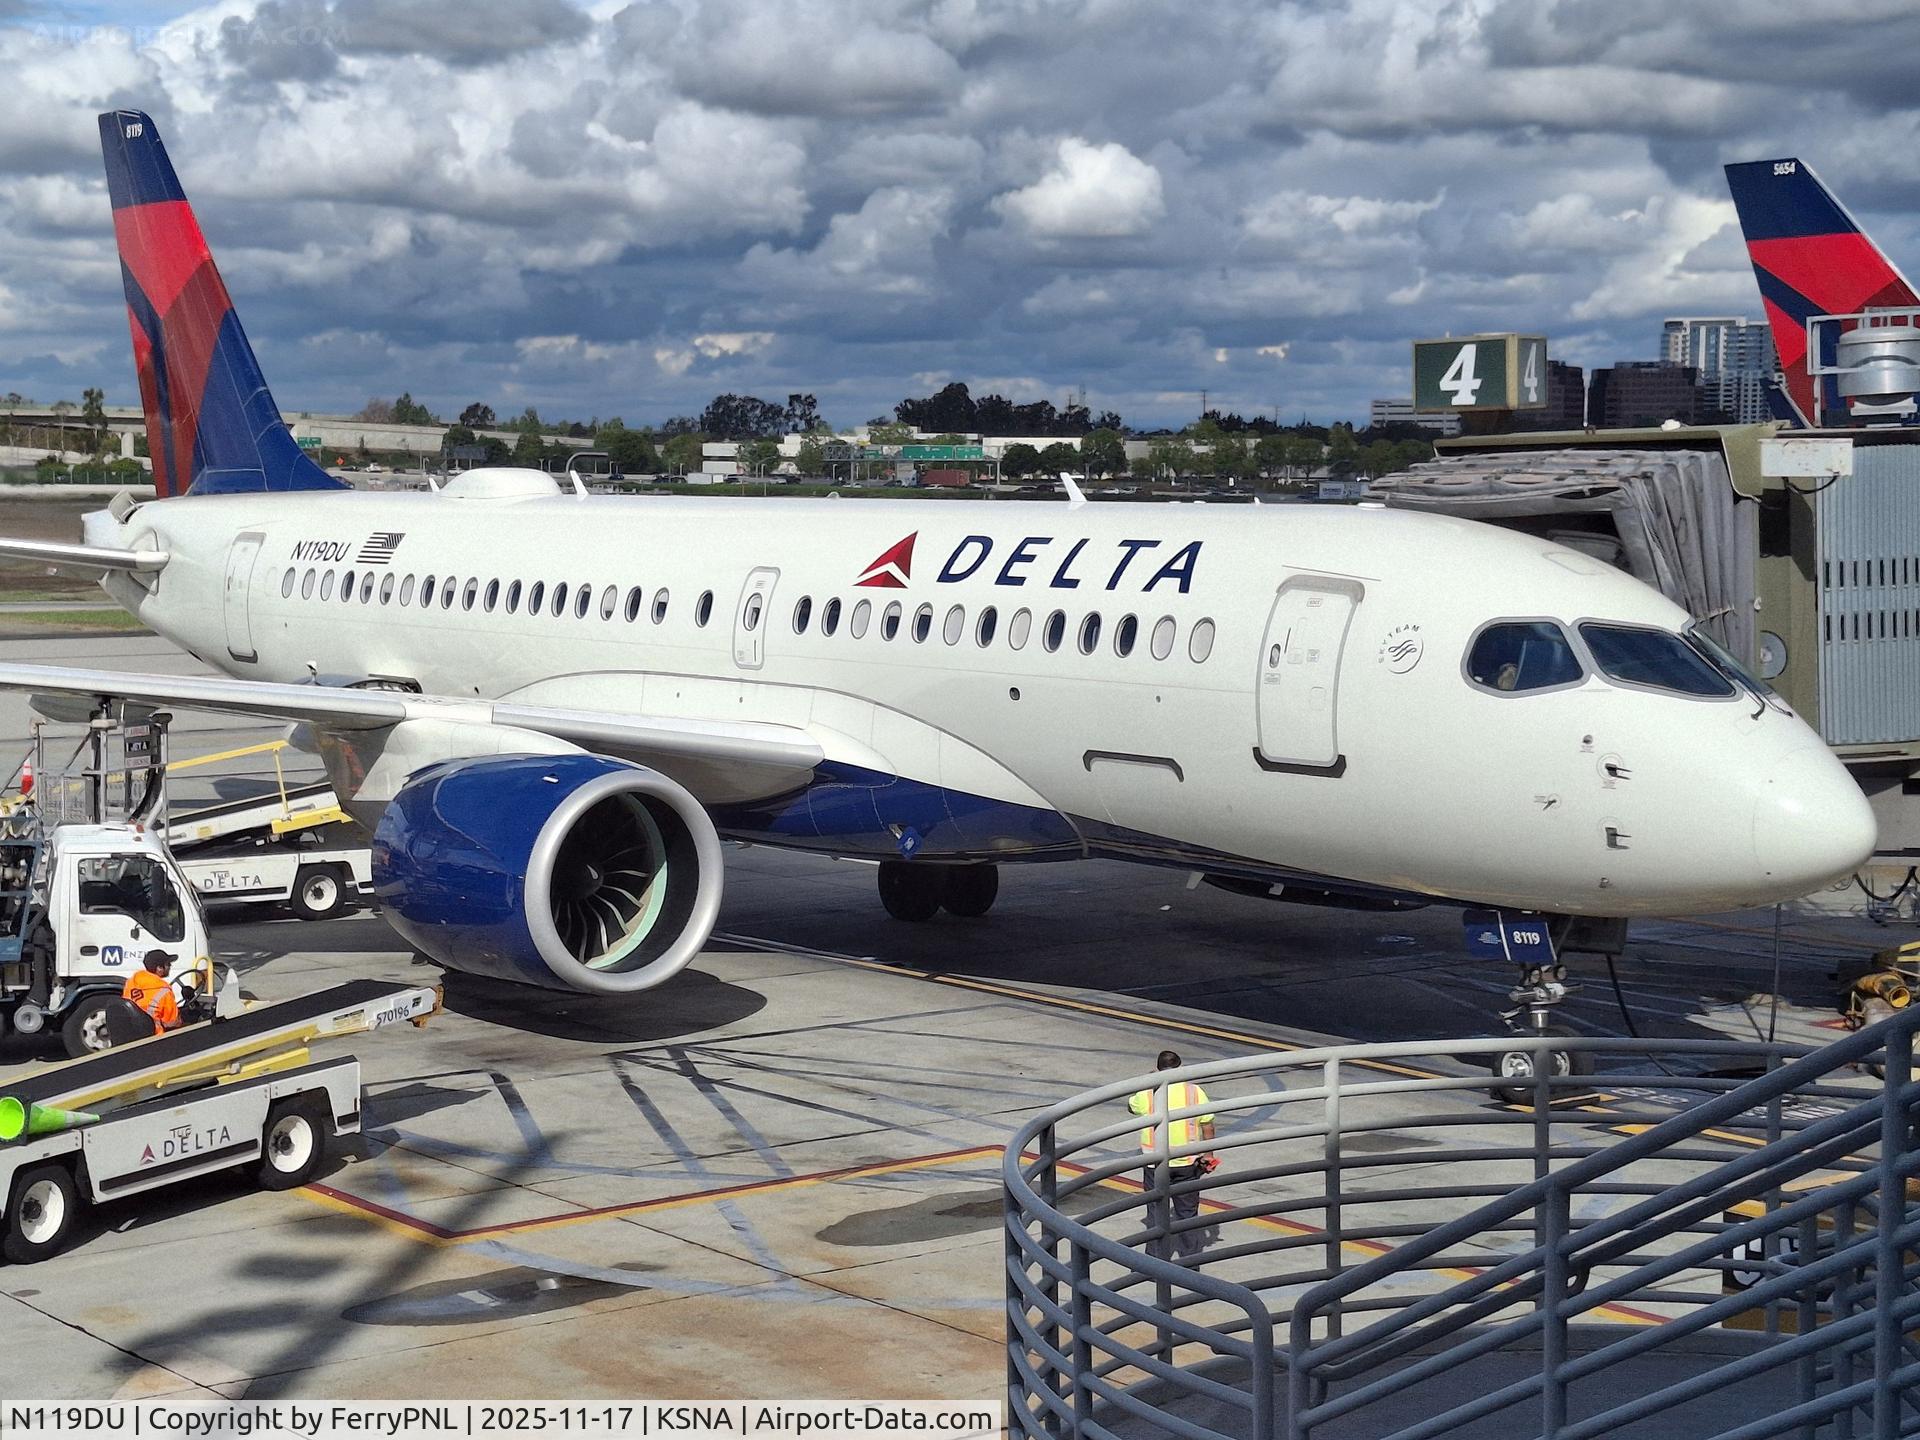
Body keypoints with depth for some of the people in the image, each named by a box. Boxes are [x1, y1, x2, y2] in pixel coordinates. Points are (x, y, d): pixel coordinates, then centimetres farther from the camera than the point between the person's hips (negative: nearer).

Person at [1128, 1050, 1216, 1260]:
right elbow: (1208, 1125, -1)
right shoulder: (1194, 1091, -6)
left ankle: (1159, 1261, 13)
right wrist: (1208, 1155, 9)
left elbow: (1131, 1105, 14)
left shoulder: (1147, 1093, -9)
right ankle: (1190, 1258, 18)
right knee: (1188, 1212, 13)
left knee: (1157, 1212, 9)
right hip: (1187, 1162, 1)